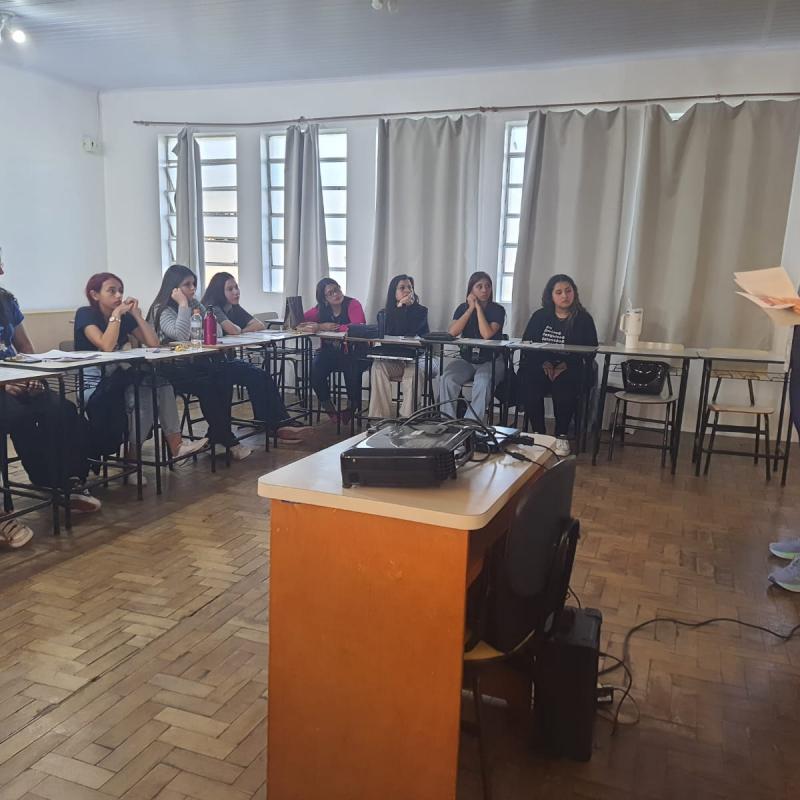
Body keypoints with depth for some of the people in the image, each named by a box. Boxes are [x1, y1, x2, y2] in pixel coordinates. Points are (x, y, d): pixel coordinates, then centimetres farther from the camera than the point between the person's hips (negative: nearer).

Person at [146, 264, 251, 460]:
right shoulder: (162, 310, -6)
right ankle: (228, 440, -22)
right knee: (207, 384, -30)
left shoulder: (194, 305, 13)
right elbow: (182, 336, -24)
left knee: (222, 380, -24)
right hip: (170, 368, -6)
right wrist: (183, 304, -17)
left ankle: (217, 436, -17)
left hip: (192, 363, 6)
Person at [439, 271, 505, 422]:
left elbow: (487, 334, -19)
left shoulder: (497, 310, -2)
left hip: (491, 361, -3)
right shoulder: (463, 308, 7)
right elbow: (452, 332, -10)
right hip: (466, 360, 3)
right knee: (447, 379, -28)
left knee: (483, 381, -36)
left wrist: (478, 307, -11)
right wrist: (471, 308, -9)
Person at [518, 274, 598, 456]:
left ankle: (562, 436, -14)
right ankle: (539, 433, -14)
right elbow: (527, 345, 4)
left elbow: (590, 349, -2)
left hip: (569, 369, -2)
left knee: (564, 389, -34)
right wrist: (544, 363, -14)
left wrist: (565, 365, -16)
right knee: (528, 383, -30)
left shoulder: (583, 319, 6)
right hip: (540, 366, 2)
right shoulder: (539, 316, 12)